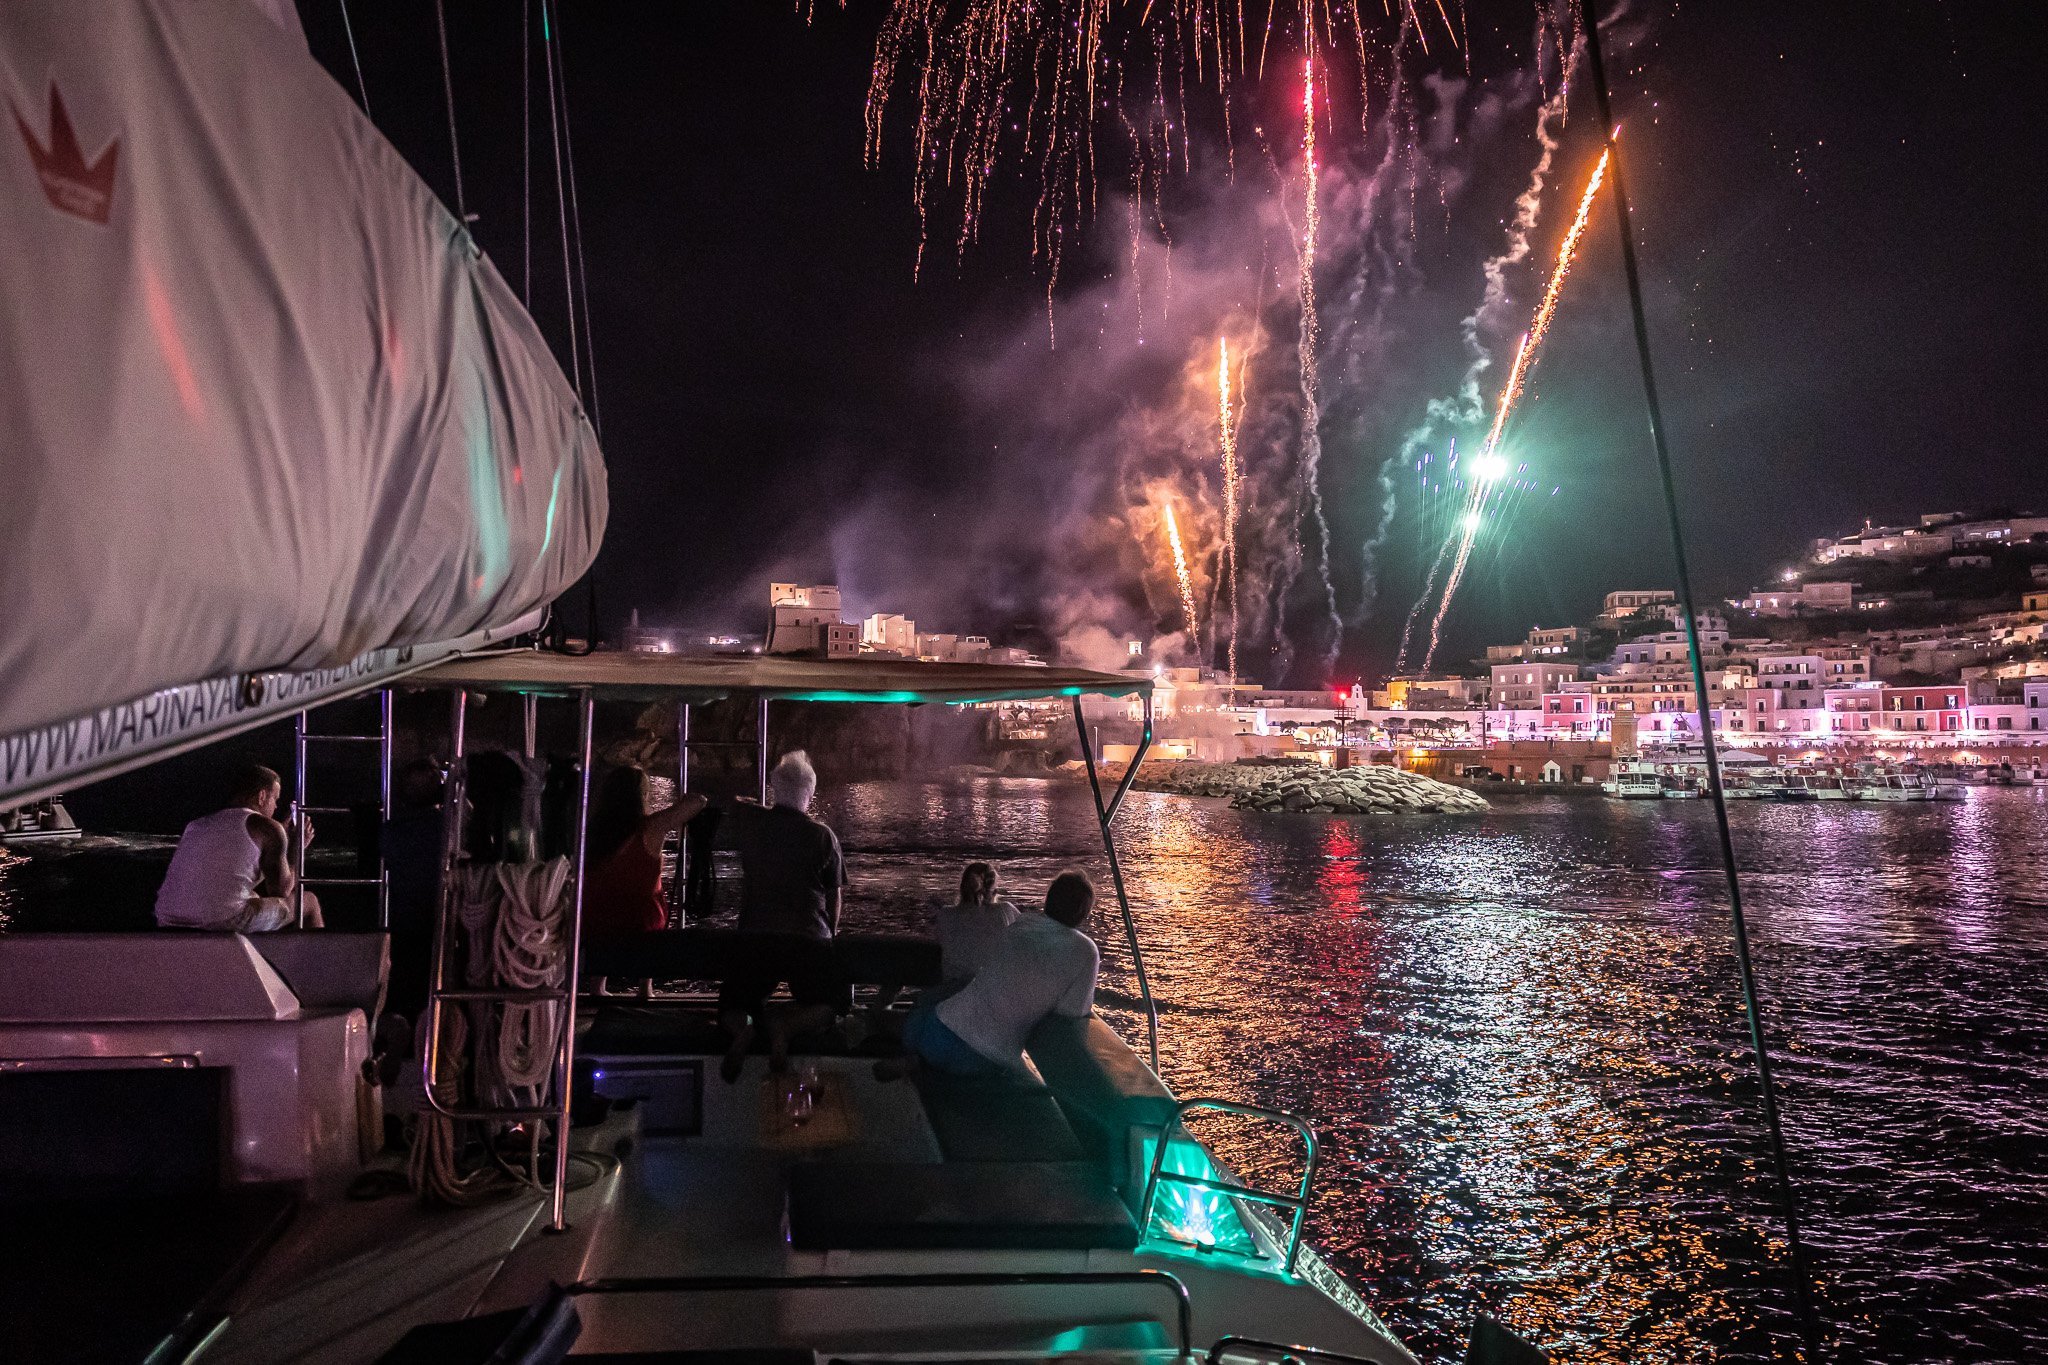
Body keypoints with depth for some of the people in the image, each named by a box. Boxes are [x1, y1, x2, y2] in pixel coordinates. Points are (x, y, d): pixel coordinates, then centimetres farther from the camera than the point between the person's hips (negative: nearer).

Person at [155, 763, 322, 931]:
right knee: (308, 901, 14)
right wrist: (297, 846, 21)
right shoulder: (267, 827, 4)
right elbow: (281, 891, 7)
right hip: (225, 926, -7)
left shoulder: (195, 825, 23)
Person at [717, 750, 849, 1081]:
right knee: (835, 1001, 17)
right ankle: (787, 1026, -15)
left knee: (732, 1004, 18)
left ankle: (742, 1028, -21)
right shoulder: (824, 835, 0)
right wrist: (828, 936, 22)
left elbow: (731, 809, 31)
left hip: (755, 938, 2)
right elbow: (835, 895, 6)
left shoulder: (748, 821, 5)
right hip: (809, 939, -1)